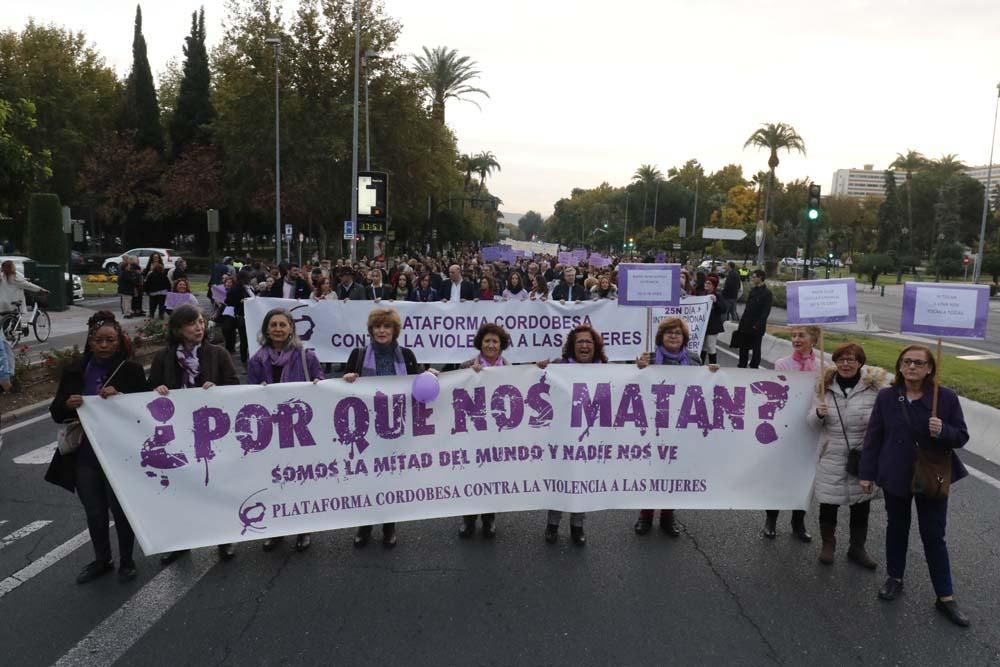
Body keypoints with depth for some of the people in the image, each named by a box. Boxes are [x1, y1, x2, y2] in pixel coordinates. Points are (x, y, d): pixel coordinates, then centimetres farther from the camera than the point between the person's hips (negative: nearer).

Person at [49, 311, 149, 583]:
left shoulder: (131, 370, -6)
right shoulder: (75, 371, 3)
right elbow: (56, 413, 6)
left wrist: (120, 397, -25)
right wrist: (68, 404, -16)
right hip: (84, 457, 3)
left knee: (121, 510, 10)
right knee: (94, 512, 16)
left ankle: (126, 561, 30)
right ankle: (101, 560, 36)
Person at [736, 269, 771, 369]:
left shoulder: (766, 293, -10)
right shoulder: (753, 290, 12)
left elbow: (766, 311, -14)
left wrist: (758, 325, -19)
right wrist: (741, 322, 10)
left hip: (756, 327, -7)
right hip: (746, 325, 7)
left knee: (756, 349, 4)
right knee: (743, 347, 12)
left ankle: (754, 366, 12)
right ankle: (742, 365, 22)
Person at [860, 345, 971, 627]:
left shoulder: (946, 397, -10)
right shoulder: (886, 397, -6)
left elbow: (962, 437, -4)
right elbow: (874, 436, -2)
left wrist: (943, 432, -26)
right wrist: (867, 473, -2)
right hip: (895, 476, 1)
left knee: (934, 537, 6)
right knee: (896, 528, 17)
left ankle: (945, 597, 18)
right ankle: (895, 578, 36)